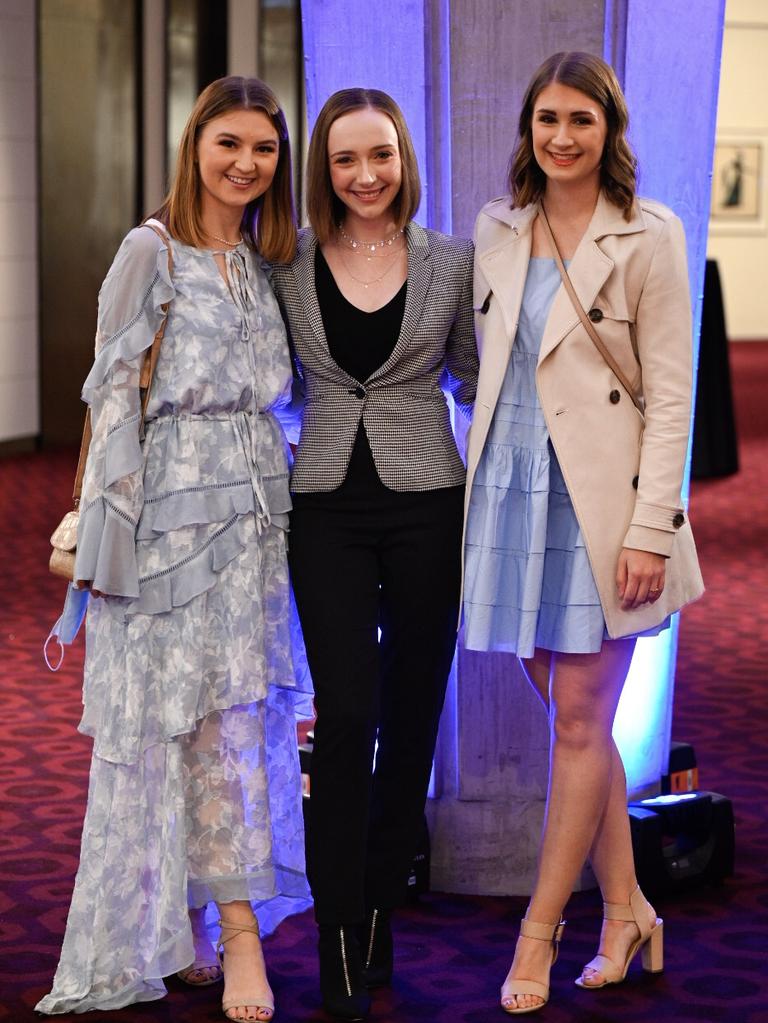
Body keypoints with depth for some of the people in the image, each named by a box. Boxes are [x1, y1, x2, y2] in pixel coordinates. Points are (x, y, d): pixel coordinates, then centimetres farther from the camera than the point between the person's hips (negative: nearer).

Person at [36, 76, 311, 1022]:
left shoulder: (266, 261, 14)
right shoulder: (152, 250, -3)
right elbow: (116, 387, -6)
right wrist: (100, 517, -10)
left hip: (254, 504, 6)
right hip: (170, 505, -6)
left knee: (238, 711, 5)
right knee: (163, 712, -4)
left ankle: (215, 924, 13)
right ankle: (169, 933, 3)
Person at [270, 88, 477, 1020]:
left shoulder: (452, 263, 2)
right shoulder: (289, 265, 2)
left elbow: (470, 378, 12)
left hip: (426, 504, 1)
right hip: (328, 506, -1)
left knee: (413, 715, 7)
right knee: (346, 716, -8)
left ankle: (380, 911, 22)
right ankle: (341, 944, -2)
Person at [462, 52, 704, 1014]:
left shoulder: (647, 238, -5)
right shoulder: (497, 231, 9)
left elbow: (670, 395, -7)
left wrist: (649, 531, -13)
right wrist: (478, 485, 10)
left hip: (600, 500, -5)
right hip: (512, 491, 5)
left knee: (579, 719, 0)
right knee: (574, 716, 10)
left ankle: (538, 930, 10)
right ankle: (625, 913, 21)